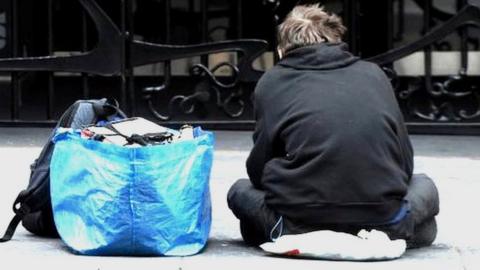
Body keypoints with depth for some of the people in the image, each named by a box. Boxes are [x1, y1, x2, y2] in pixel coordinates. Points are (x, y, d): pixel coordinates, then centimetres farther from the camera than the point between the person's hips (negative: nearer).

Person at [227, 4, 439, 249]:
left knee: (240, 190, 28)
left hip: (300, 228, -1)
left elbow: (258, 169, 10)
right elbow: (405, 163, 16)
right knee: (423, 185, 33)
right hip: (382, 225, 2)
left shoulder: (272, 81, 10)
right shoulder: (373, 74, 14)